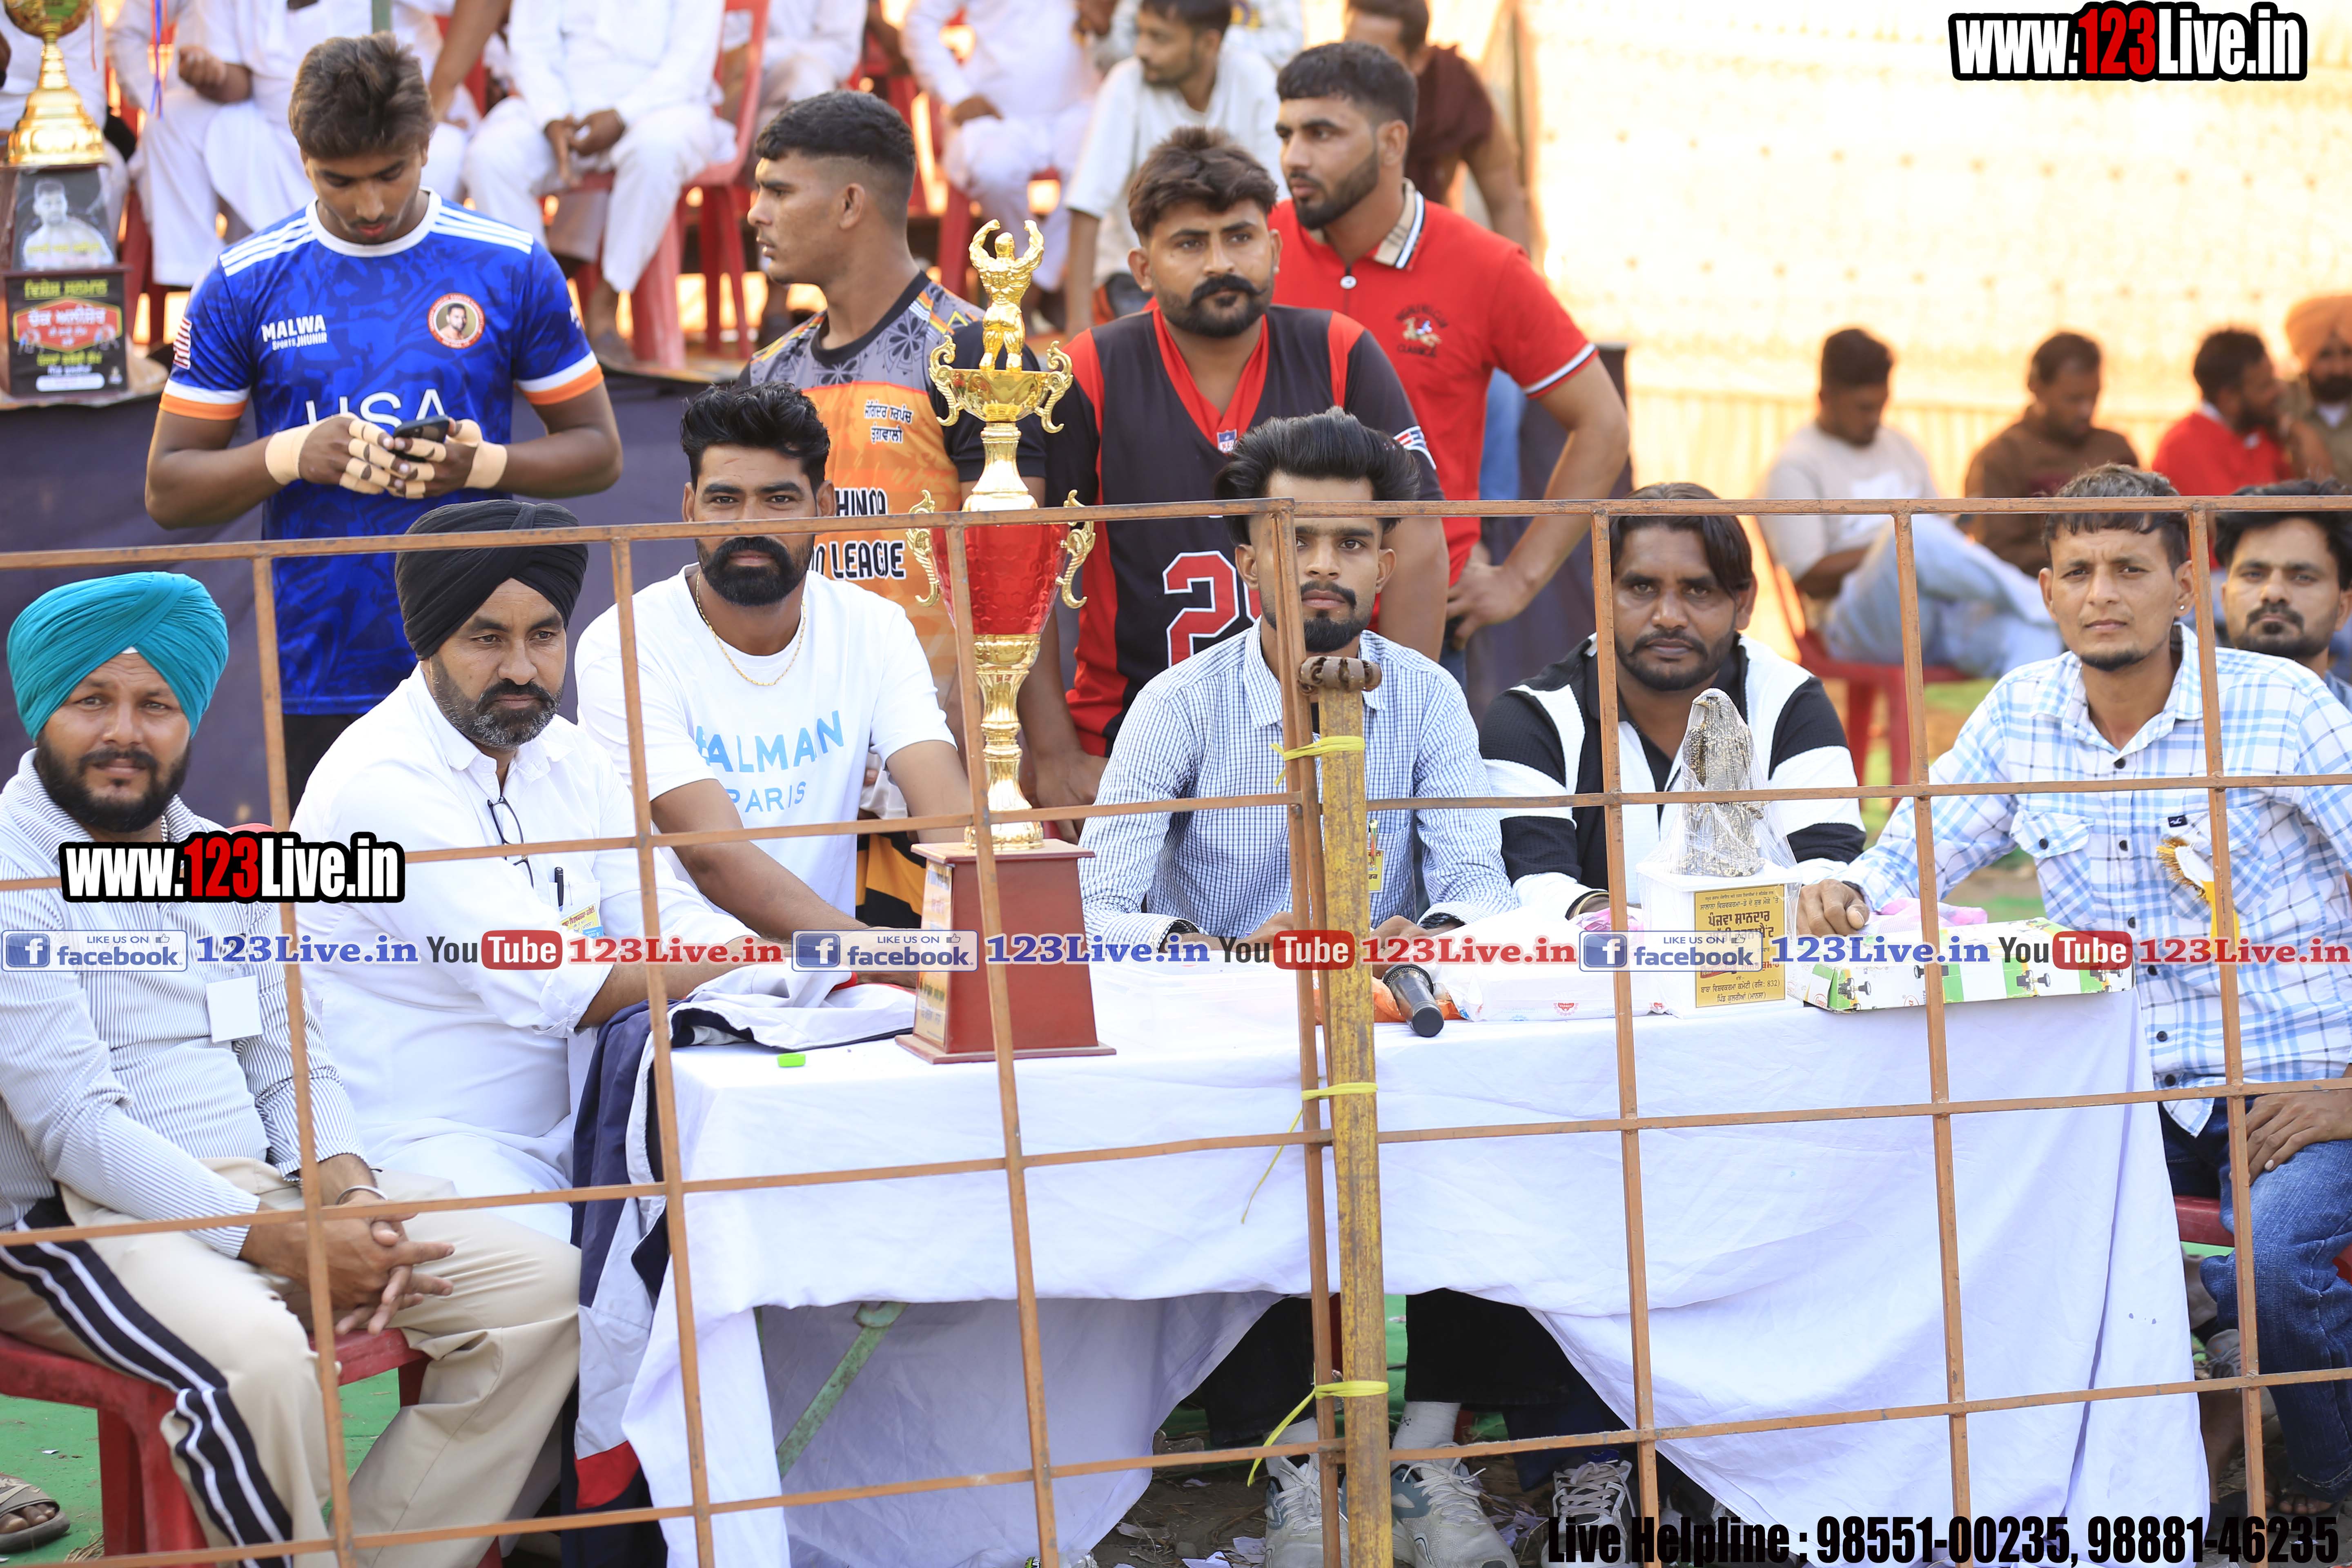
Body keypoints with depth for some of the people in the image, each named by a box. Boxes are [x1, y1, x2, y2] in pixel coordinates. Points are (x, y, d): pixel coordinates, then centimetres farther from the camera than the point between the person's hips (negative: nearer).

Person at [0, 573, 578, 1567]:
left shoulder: (221, 862, 16)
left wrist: (350, 1190, -7)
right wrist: (285, 1245, -22)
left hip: (266, 1187, 8)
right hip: (84, 1221, -8)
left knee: (545, 1288, -8)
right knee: (256, 1357, -38)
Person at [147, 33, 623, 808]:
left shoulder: (512, 268, 3)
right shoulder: (244, 286, 4)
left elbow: (597, 450, 8)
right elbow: (169, 489, 5)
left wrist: (486, 463, -12)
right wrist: (291, 456, -14)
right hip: (320, 679, 0)